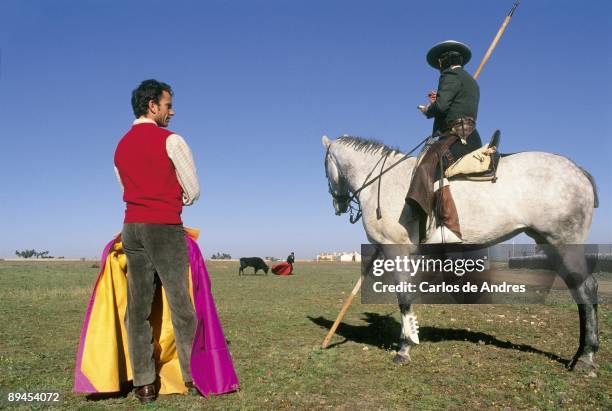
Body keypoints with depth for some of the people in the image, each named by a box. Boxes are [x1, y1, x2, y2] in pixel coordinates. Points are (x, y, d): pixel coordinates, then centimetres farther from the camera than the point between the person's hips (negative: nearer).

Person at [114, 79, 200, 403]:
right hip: (165, 227, -6)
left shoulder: (120, 146, 15)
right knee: (180, 303, 2)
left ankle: (144, 384, 10)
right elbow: (194, 191, -4)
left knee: (138, 306, 6)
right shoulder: (171, 140, -5)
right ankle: (193, 377, 10)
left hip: (131, 227, 6)